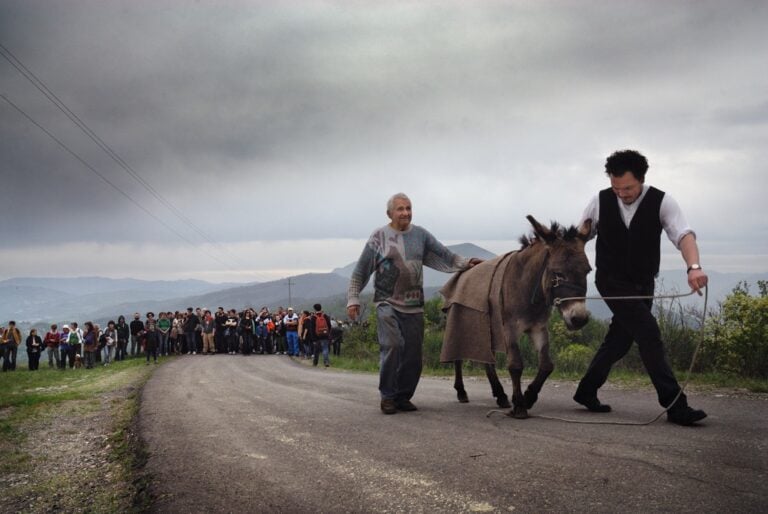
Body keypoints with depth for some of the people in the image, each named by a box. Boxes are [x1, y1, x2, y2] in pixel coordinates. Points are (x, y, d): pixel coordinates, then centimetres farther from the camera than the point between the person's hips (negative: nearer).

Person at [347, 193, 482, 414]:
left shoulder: (420, 235, 8)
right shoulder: (379, 237, -2)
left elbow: (445, 256, 11)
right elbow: (360, 272, 2)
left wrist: (466, 263, -3)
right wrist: (353, 299, -1)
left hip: (414, 305, 4)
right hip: (387, 303, -4)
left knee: (413, 354, 4)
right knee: (392, 345, -19)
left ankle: (403, 396, 19)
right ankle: (387, 396, -4)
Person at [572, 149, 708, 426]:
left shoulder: (661, 202, -11)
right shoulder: (600, 201, -8)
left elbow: (683, 234, -26)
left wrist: (694, 266, -45)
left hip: (642, 286, 3)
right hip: (612, 282, -3)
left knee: (619, 340, 9)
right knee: (649, 333, -14)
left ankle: (586, 391, 28)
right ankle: (675, 405, -13)